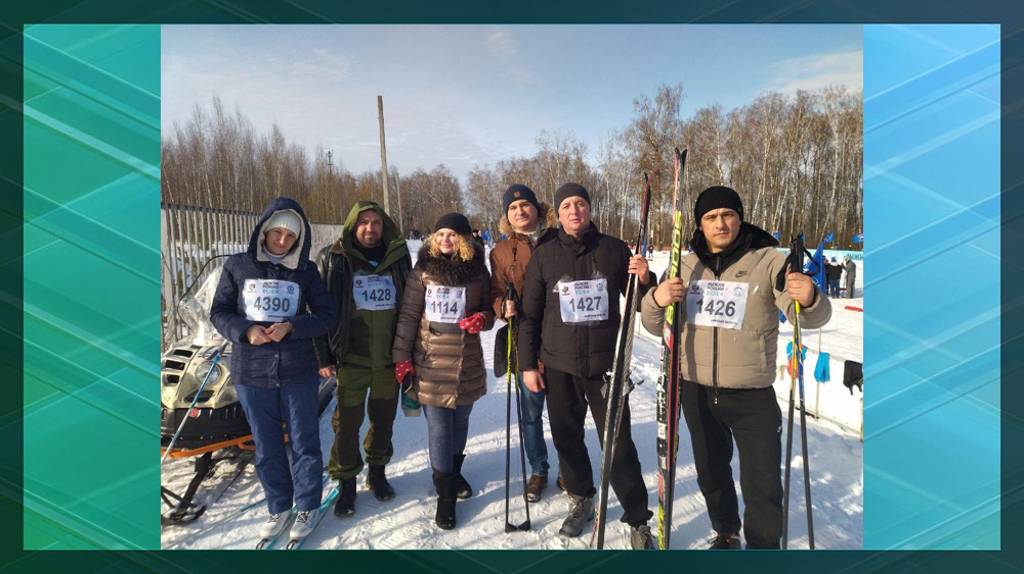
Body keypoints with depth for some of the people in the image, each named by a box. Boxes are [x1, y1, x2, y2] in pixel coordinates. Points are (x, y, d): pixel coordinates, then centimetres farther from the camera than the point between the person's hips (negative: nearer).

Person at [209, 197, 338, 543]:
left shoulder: (306, 271, -1)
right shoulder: (238, 266, 0)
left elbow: (327, 317, -2)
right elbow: (219, 312, 3)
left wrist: (292, 327, -18)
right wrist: (245, 331, -16)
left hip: (298, 372, -1)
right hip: (251, 374, 1)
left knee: (304, 442, 10)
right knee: (266, 446, 14)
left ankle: (307, 505, 29)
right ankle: (279, 506, 33)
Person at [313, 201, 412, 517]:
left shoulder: (399, 257, 4)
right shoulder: (333, 259, -2)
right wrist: (324, 356, -4)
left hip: (390, 357, 2)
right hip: (351, 357, -2)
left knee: (384, 418, 15)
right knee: (347, 421, 5)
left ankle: (377, 470, 35)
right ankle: (346, 481, 24)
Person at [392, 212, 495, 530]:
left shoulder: (478, 271, 2)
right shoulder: (423, 270, -3)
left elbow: (489, 310, 11)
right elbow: (408, 315, -3)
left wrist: (482, 319, -12)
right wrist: (401, 356, -6)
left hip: (467, 362, 2)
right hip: (430, 363, -2)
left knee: (460, 422, 15)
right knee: (439, 428, 1)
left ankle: (454, 471, 41)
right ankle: (445, 493, 17)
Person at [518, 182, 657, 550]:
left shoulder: (615, 250, 1)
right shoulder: (544, 255, 1)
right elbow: (530, 315, 5)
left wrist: (645, 279, -11)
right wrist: (528, 364, 2)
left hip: (606, 363, -1)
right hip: (559, 366, 1)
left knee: (618, 444, 1)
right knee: (567, 439, 14)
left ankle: (638, 521, 18)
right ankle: (581, 501, 36)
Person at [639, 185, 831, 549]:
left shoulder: (768, 261, -8)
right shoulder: (687, 266, 3)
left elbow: (811, 317, -14)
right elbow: (654, 325, 4)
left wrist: (810, 299, -38)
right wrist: (656, 300, -19)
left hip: (753, 395, -4)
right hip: (697, 392, 4)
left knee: (762, 485, 3)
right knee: (711, 472, 21)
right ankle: (726, 534, 45)